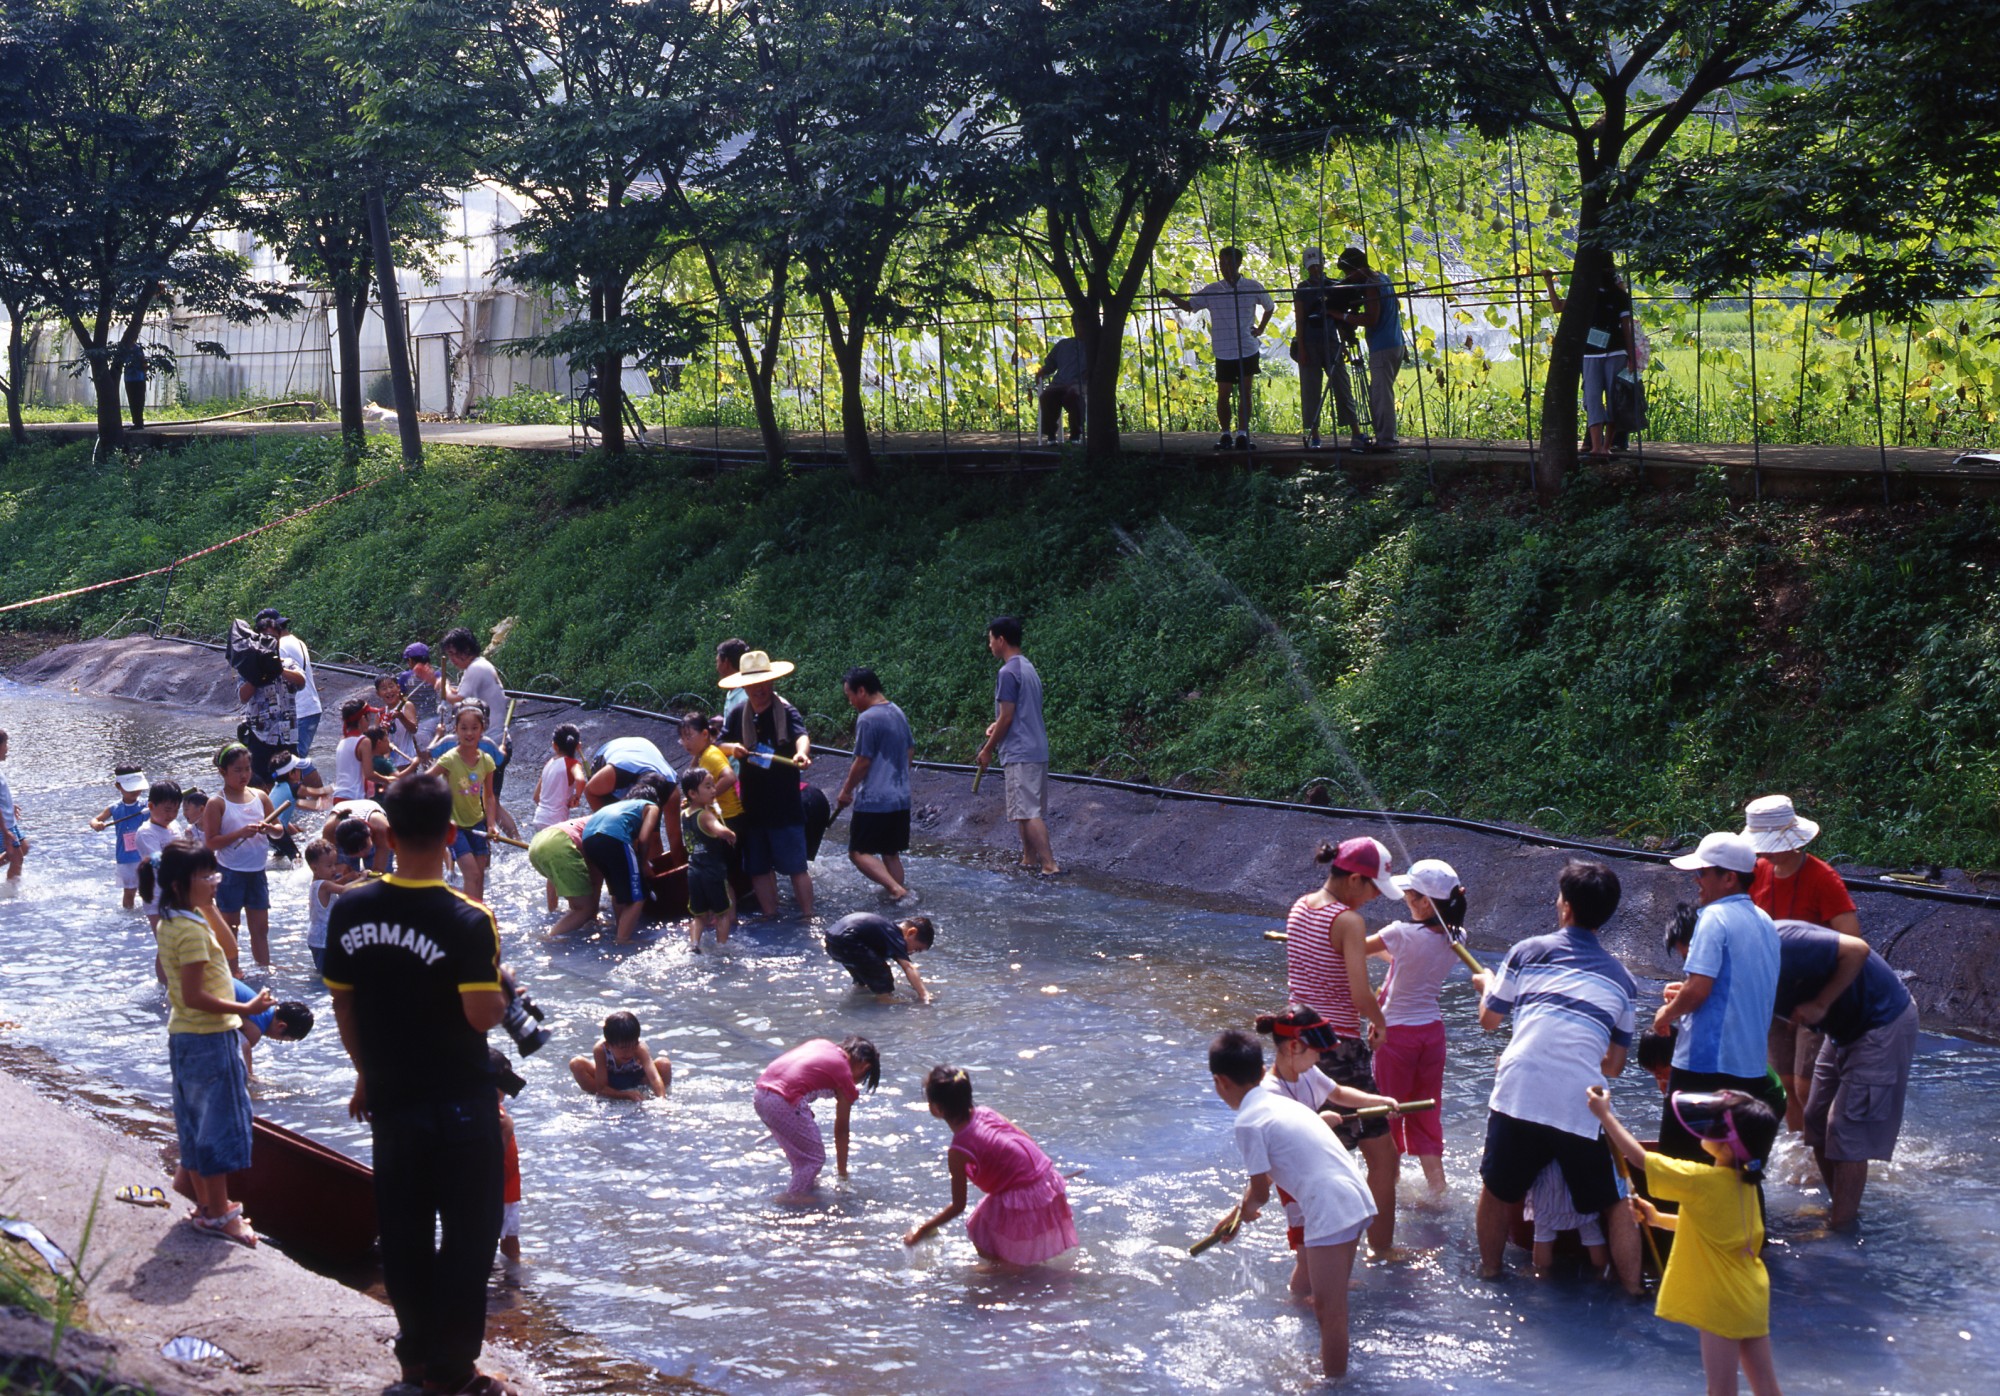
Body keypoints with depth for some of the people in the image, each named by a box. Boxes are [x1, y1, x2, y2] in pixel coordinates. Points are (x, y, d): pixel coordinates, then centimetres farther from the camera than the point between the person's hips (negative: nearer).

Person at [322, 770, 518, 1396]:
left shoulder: (349, 910, -4)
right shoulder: (467, 922, -19)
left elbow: (342, 1004, 5)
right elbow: (483, 1015, -20)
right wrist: (503, 989, 1)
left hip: (390, 1097, 5)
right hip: (460, 1102, -5)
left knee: (404, 1229, 16)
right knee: (468, 1232, 7)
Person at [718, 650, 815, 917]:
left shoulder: (786, 712, -9)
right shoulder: (738, 715, 7)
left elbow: (802, 736, -28)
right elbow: (719, 746, 11)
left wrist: (801, 753, -51)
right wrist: (731, 747, -14)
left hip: (785, 805, -5)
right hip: (752, 805, 5)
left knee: (796, 866, -3)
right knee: (759, 868, 11)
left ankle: (808, 918, 4)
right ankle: (771, 919, 22)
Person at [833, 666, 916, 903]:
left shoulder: (867, 719, -16)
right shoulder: (898, 713, 11)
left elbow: (862, 762, -15)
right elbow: (909, 752, 18)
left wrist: (846, 791, -2)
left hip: (874, 801, -8)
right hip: (900, 799, 9)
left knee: (859, 852, -4)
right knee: (890, 853, 16)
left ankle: (897, 890, -18)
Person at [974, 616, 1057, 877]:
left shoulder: (1008, 673, -14)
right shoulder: (1028, 669, 16)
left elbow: (1007, 717, -15)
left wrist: (987, 750, -6)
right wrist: (997, 725, 12)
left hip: (1020, 753, -10)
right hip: (1037, 749, 10)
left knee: (1028, 812, -11)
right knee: (1030, 810, 14)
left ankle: (1049, 865, -15)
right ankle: (1029, 859, 19)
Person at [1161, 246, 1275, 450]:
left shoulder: (1253, 288, 1)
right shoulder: (1212, 290, 2)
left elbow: (1270, 307, 18)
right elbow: (1189, 305, 1)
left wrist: (1260, 328, 10)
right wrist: (1171, 296, -14)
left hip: (1248, 350, 0)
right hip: (1223, 352, 0)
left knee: (1244, 393, -1)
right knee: (1223, 394, 2)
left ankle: (1242, 433, 3)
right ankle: (1225, 434, 13)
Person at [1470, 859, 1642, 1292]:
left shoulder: (1529, 951, 11)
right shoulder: (1620, 978, 18)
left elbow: (1489, 1019, 21)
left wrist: (1486, 984, 41)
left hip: (1518, 1094, -1)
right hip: (1582, 1106, 1)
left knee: (1497, 1190, 20)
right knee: (1613, 1203, 13)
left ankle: (1489, 1269, 31)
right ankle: (1632, 1287, 8)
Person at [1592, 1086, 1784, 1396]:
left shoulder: (1701, 1181, -21)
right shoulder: (1744, 1182, 3)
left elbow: (1640, 1158, -15)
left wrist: (1605, 1114, -6)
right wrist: (1659, 1219, 15)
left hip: (1722, 1303, -8)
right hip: (1752, 1298, 8)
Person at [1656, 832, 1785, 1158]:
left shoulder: (1715, 917, -13)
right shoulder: (1765, 922, 13)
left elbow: (1698, 990, -20)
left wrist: (1667, 1014, -2)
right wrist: (1685, 994, 20)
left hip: (1706, 1061, -8)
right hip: (1753, 1066, 8)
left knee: (1677, 1159, 0)